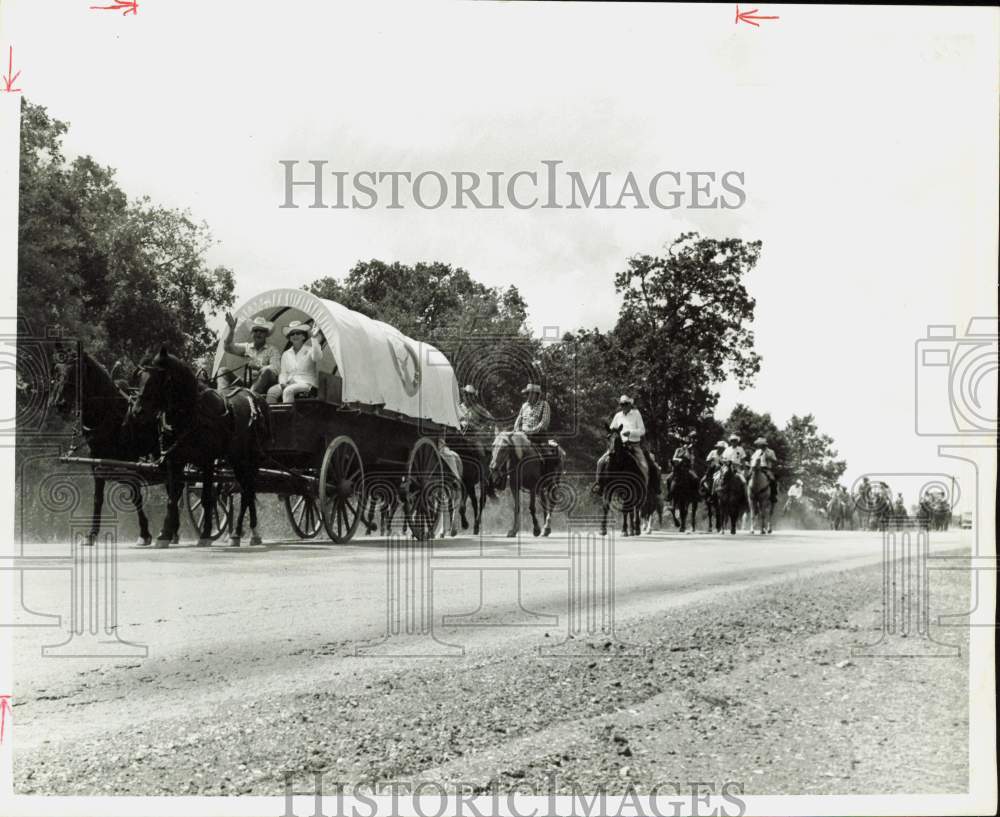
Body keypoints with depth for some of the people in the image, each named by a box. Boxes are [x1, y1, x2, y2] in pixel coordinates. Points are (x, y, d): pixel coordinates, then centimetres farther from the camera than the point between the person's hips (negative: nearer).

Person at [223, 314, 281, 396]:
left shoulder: (272, 351, 5)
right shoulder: (246, 347, 19)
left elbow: (275, 368, -12)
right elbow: (228, 347, 8)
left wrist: (258, 367, -29)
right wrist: (231, 329, -5)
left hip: (264, 386, -4)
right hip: (247, 385, 4)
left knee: (267, 371, -36)